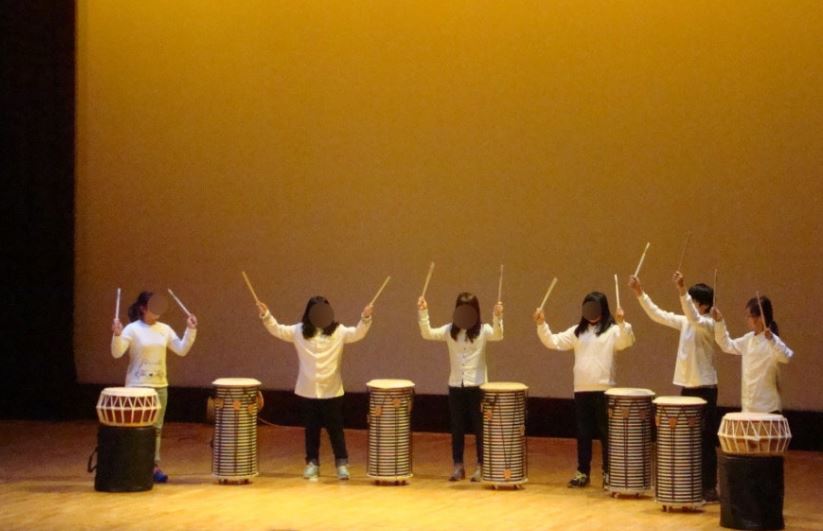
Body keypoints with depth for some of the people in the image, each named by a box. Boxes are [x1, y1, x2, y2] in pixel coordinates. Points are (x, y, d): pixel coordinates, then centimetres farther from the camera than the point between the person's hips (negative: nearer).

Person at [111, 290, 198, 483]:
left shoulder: (164, 329, 6)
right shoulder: (132, 330, -9)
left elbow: (182, 350, 3)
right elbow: (117, 353, -19)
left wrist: (190, 331, -7)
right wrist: (117, 335, -35)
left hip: (160, 386, 5)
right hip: (137, 387, -5)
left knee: (156, 428, 9)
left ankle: (154, 465, 16)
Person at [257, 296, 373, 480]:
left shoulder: (338, 331, -3)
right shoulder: (299, 331, 1)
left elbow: (357, 333, -15)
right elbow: (277, 330, -1)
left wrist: (365, 318, -32)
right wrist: (266, 315, -16)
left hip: (332, 391, -2)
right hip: (307, 391, 2)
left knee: (335, 428, 2)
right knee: (311, 429, 10)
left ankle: (342, 463, 8)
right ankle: (312, 463, 20)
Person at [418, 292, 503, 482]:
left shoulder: (483, 330, -4)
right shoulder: (450, 330, 4)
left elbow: (498, 335, -23)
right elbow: (427, 334, -6)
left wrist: (497, 317, -40)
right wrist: (423, 313, -20)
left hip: (477, 385, -3)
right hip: (455, 385, 3)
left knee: (479, 427, 2)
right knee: (457, 427, 8)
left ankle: (481, 466, 11)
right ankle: (458, 466, 16)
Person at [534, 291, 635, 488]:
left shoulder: (612, 330, -2)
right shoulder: (577, 331, 11)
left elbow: (627, 342, -20)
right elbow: (553, 342, 7)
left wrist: (621, 322, -36)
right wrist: (541, 324, -7)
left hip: (604, 389, -4)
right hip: (581, 389, 4)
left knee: (606, 432, 2)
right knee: (583, 433, 10)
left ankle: (609, 473, 10)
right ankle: (583, 472, 17)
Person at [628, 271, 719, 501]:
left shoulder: (708, 324, -13)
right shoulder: (684, 322, 9)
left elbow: (694, 318, -35)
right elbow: (657, 315, 11)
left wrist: (682, 291, -44)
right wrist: (640, 293, 2)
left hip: (704, 388, -8)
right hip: (687, 386, 8)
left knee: (705, 441, -2)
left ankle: (709, 488, 4)